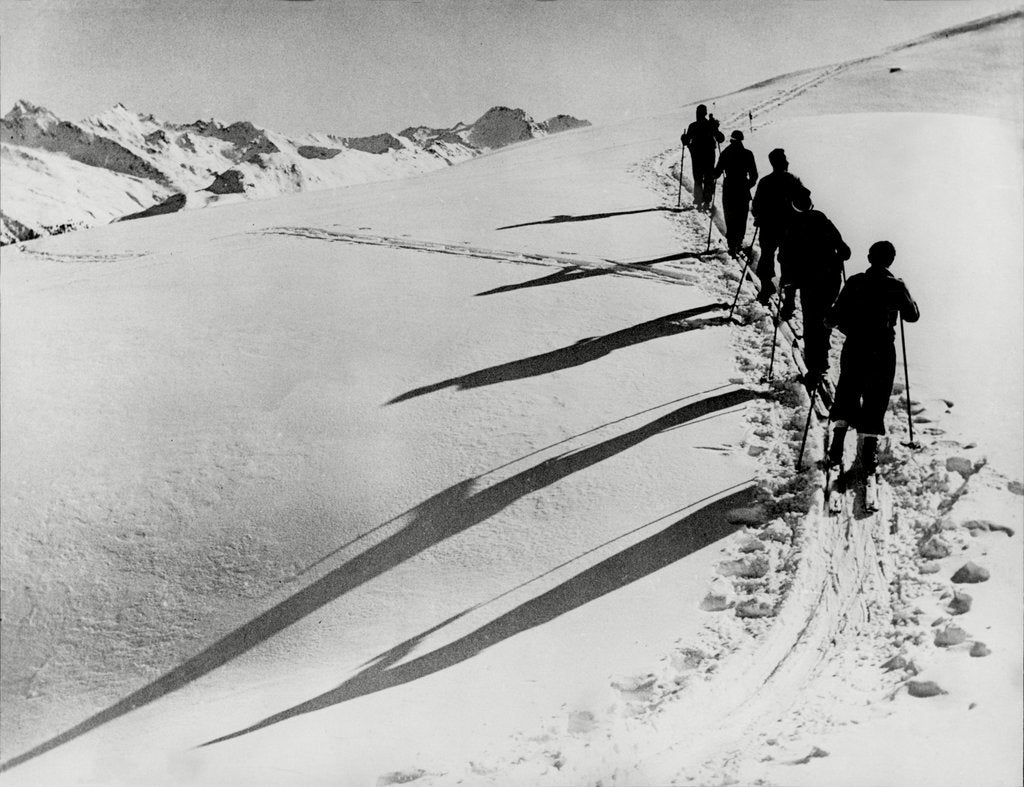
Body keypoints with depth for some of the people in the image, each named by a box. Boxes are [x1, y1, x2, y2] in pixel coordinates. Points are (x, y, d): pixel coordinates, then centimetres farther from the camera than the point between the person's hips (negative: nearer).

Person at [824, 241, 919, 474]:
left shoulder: (855, 282, -5)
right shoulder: (896, 287, -6)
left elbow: (835, 317, -6)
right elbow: (912, 315, 8)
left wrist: (830, 320, 16)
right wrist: (905, 295, 24)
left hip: (853, 349, 1)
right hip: (882, 353, -1)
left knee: (847, 394, 16)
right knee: (875, 401, 9)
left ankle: (836, 449, 4)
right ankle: (869, 454, 5)